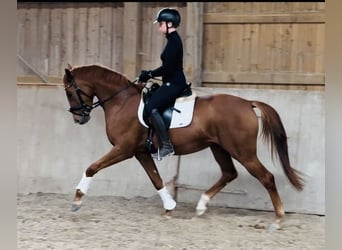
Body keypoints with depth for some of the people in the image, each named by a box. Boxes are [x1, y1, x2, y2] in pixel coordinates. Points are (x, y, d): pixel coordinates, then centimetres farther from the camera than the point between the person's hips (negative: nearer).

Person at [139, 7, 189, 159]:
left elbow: (168, 67, -21)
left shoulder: (173, 40, -15)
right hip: (173, 83, 11)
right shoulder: (173, 39, 16)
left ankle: (166, 145, -23)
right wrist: (150, 74, 13)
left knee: (150, 108, -23)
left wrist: (149, 74, -11)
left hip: (174, 83, -11)